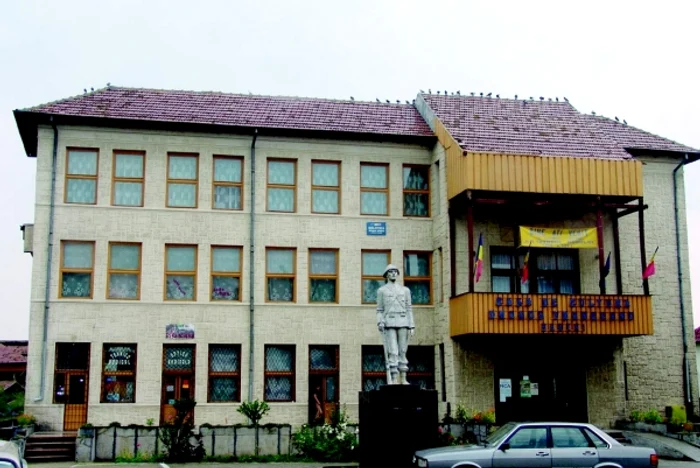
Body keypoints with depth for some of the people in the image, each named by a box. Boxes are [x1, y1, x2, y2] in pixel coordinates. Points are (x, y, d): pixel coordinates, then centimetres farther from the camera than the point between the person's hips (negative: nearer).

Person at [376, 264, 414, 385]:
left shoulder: (405, 290, 13)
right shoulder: (381, 291, 8)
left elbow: (409, 310, 11)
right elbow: (380, 310, 7)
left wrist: (412, 327, 3)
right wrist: (379, 323, -12)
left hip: (403, 323, 2)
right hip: (389, 324, -2)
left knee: (402, 351, 2)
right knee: (393, 352, -10)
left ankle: (403, 378, 5)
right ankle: (394, 379, -10)